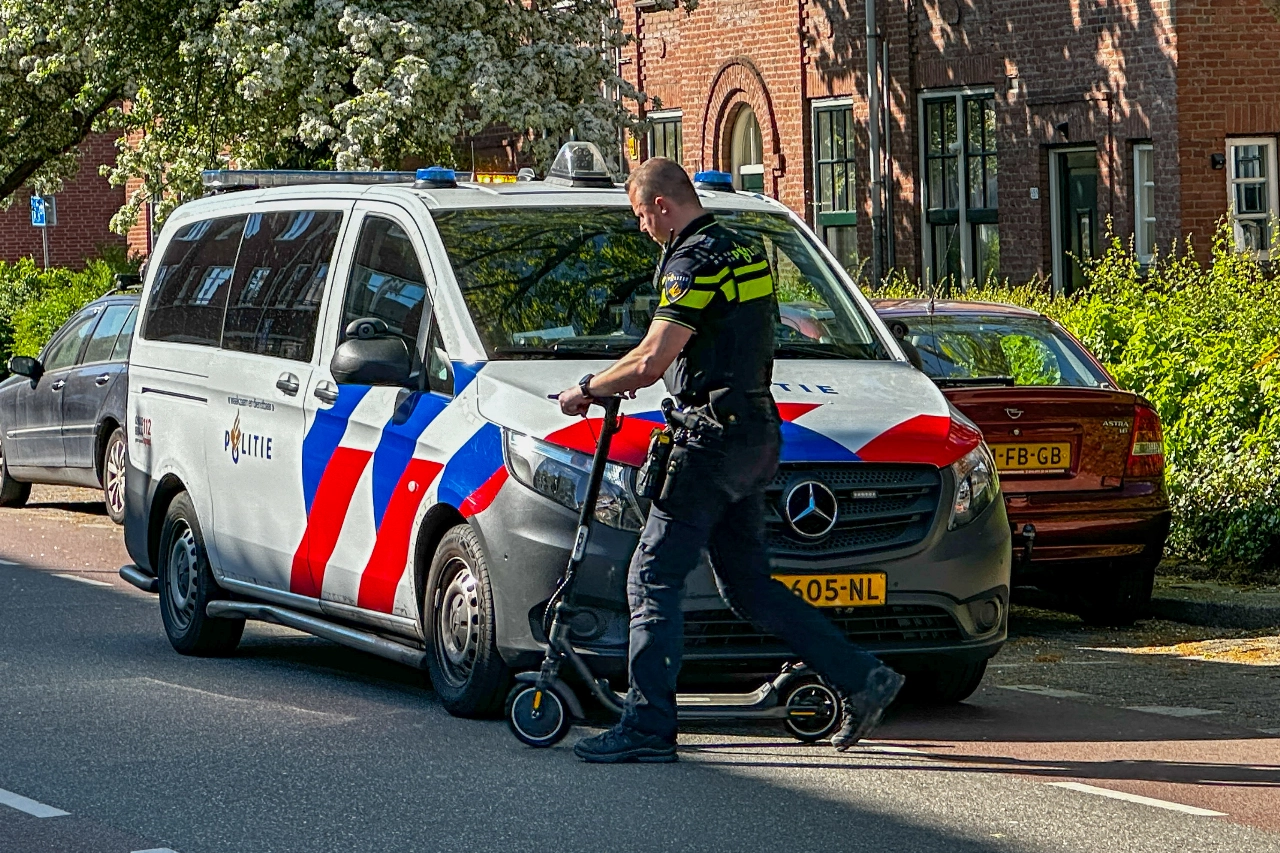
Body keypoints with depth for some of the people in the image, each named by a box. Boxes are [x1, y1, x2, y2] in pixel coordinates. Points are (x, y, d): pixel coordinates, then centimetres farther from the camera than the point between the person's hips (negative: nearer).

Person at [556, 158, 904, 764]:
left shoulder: (694, 261, -14)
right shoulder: (745, 250, 16)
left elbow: (651, 362, -22)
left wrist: (587, 389, -6)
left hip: (716, 436, -10)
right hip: (755, 433, 10)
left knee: (653, 578, -5)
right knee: (747, 582, 14)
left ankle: (647, 727, -6)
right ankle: (861, 679, 11)